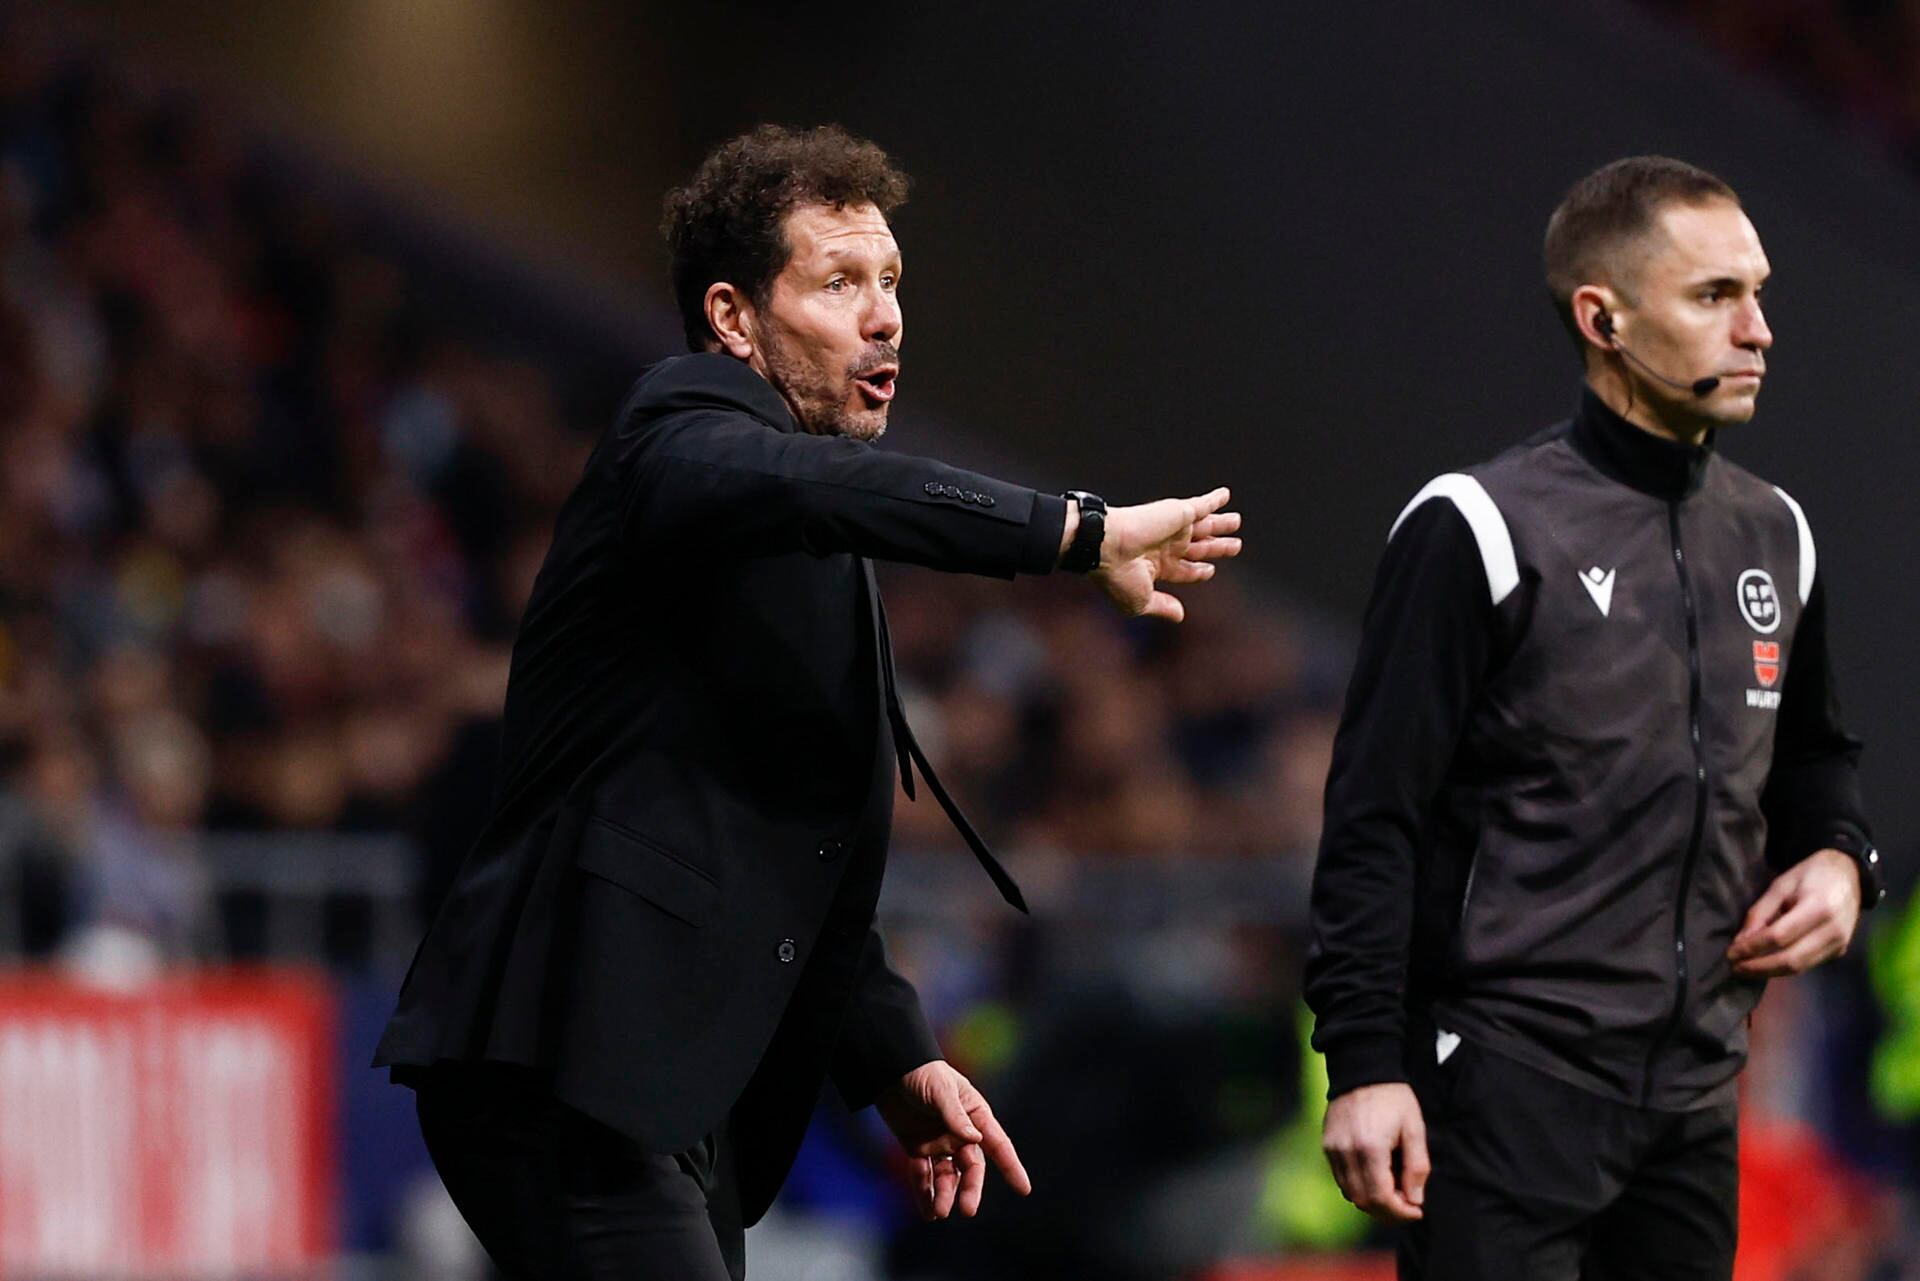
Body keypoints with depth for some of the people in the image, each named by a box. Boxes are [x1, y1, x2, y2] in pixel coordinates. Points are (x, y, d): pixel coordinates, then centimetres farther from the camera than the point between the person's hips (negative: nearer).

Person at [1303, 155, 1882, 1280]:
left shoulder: (1776, 537, 13)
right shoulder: (1480, 532, -7)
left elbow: (1812, 753, 29)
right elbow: (1375, 819, -8)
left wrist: (1840, 859, 6)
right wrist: (1365, 1065, -14)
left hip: (1694, 1101, 6)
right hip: (1511, 1089, -6)